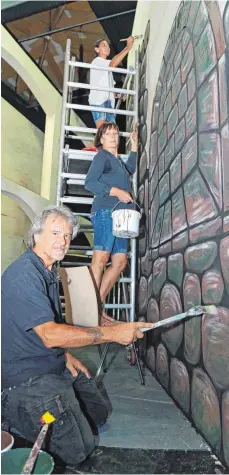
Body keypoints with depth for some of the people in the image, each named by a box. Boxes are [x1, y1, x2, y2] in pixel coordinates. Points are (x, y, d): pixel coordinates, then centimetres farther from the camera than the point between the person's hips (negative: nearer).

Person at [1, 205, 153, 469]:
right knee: (78, 451, -7)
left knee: (98, 414, 20)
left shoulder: (49, 271, 7)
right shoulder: (23, 274, -25)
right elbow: (50, 335, -31)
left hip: (56, 365, 9)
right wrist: (113, 333, -30)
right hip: (29, 376, -9)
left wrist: (66, 355, 5)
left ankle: (28, 413, 23)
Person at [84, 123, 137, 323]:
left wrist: (134, 146, 42)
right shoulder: (102, 156, 2)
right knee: (100, 260, -15)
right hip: (106, 212, -9)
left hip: (119, 215, 9)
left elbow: (130, 170, 47)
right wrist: (116, 191, -17)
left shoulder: (117, 160, 25)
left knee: (120, 262, 3)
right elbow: (89, 182, -11)